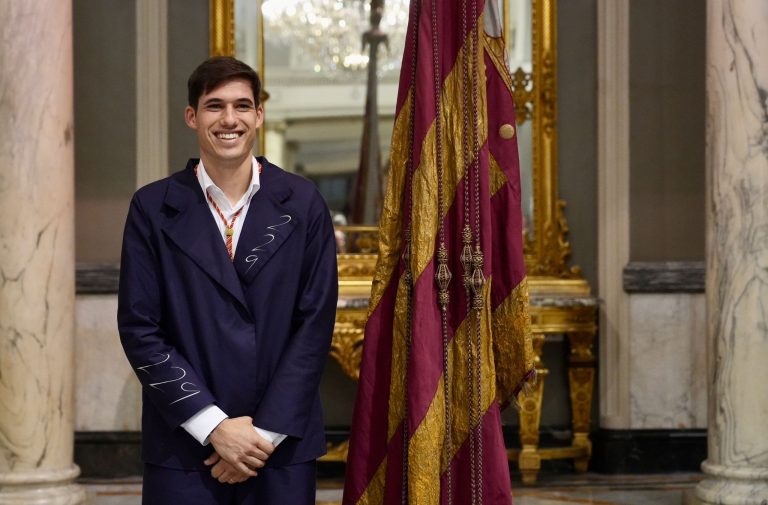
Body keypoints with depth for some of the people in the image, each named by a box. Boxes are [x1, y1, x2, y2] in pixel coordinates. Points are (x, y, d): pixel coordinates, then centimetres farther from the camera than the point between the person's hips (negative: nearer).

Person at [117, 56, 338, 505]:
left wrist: (267, 431, -8)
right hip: (184, 447, 0)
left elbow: (315, 324, -1)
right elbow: (139, 329, -3)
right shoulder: (153, 208, 1)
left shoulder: (303, 204, 2)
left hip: (283, 444, 1)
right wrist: (214, 426, -10)